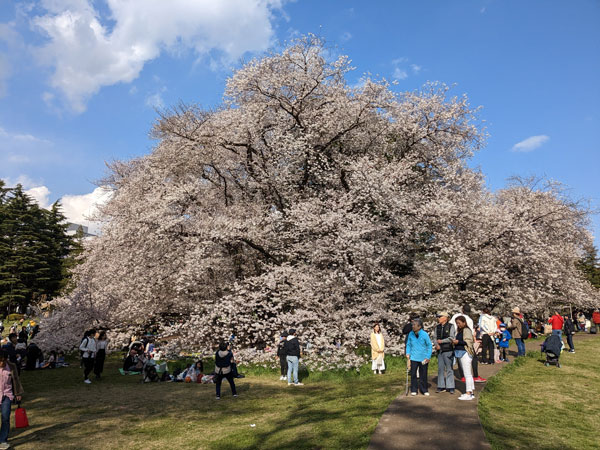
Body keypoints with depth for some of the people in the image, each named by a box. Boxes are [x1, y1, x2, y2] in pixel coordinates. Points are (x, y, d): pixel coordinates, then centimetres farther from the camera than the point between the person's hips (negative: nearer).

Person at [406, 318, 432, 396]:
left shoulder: (424, 334, -8)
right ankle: (413, 390, 13)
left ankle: (424, 390, 21)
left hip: (423, 358, -1)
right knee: (413, 374, 1)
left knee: (423, 375, 7)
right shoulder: (411, 334, -1)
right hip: (414, 358, 2)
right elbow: (408, 344, 11)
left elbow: (429, 345, -1)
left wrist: (428, 357, -4)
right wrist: (408, 353, -1)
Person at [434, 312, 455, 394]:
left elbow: (451, 338, -10)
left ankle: (450, 387, 9)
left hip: (448, 350, -5)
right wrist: (437, 345, -8)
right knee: (440, 368, 8)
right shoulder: (437, 327, 11)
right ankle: (441, 386, 16)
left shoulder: (451, 326, -4)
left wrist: (442, 341, -13)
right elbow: (435, 338, 10)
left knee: (449, 368, 0)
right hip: (440, 350, 5)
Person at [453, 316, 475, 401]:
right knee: (467, 374, 14)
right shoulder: (459, 331, 17)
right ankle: (471, 392, 21)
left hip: (465, 353, -9)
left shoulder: (467, 330, -10)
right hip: (460, 353, 9)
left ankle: (468, 394, -4)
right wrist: (454, 341, 5)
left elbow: (469, 341, -17)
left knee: (467, 374, -6)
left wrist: (458, 342, -19)